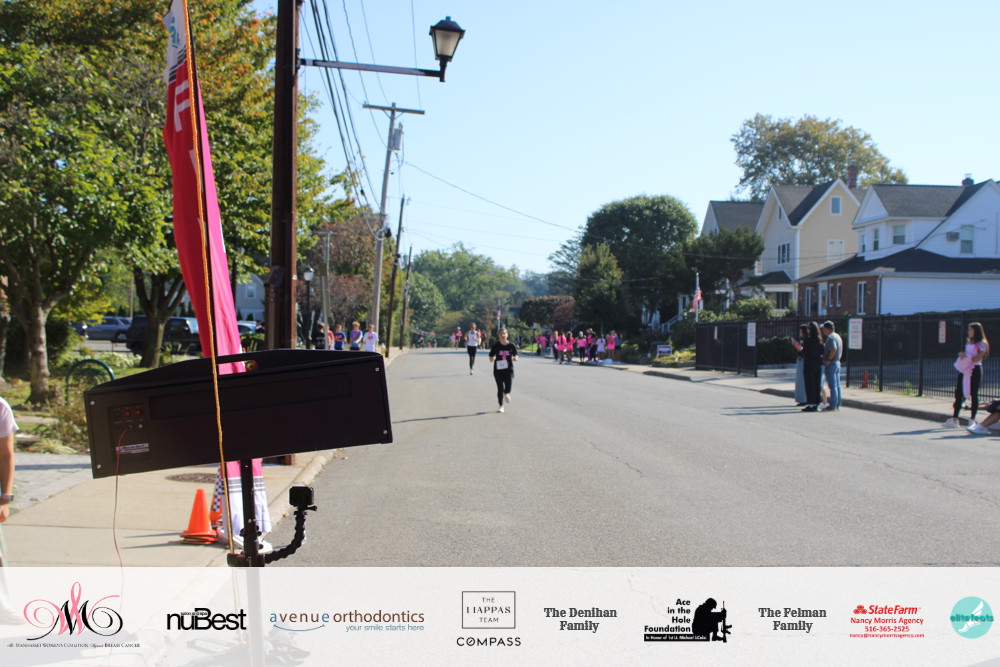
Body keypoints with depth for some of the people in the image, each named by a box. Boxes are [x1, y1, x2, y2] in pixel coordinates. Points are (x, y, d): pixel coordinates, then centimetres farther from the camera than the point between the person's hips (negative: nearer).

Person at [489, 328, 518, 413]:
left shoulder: (511, 345, 0)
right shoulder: (496, 346, -2)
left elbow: (515, 356, 10)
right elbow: (491, 357, 3)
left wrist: (515, 358, -12)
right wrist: (492, 359, -19)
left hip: (509, 369, 0)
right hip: (498, 370, 0)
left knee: (508, 386, -9)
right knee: (500, 388, -1)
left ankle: (506, 394, 31)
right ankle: (501, 406, 15)